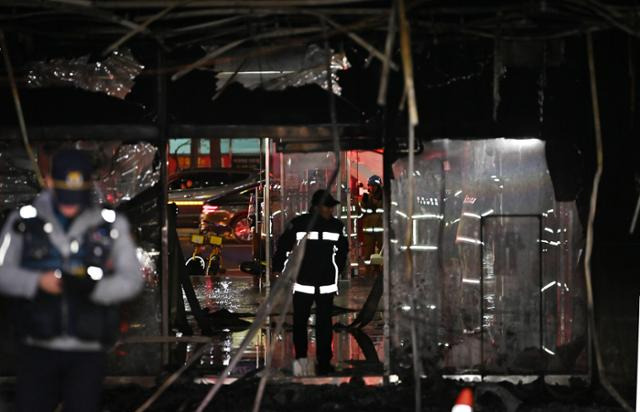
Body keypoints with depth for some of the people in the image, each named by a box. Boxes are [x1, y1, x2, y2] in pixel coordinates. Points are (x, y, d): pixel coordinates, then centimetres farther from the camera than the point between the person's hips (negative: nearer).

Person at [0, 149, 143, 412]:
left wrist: (93, 287, -21)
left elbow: (132, 280, -2)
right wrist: (37, 282, -20)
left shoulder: (111, 226, 2)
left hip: (88, 352, 0)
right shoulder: (22, 222, 2)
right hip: (37, 348, 0)